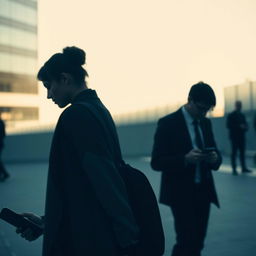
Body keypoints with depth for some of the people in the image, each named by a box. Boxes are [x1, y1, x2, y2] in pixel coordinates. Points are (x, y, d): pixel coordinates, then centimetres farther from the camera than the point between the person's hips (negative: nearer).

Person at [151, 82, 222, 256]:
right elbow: (156, 162, -11)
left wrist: (215, 158, -11)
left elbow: (215, 152, 14)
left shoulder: (206, 123, 10)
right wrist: (185, 159, -26)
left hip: (204, 192, 6)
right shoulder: (168, 123, -9)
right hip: (181, 194, -6)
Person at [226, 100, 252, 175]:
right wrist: (239, 126, -18)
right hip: (234, 137, -5)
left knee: (242, 152, 7)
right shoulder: (231, 115, -2)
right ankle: (234, 169, -2)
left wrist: (245, 127, -5)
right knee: (234, 153, -4)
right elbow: (228, 125, -10)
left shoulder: (242, 115, 16)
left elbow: (245, 124, 19)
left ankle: (244, 168, 13)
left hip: (242, 137, 5)